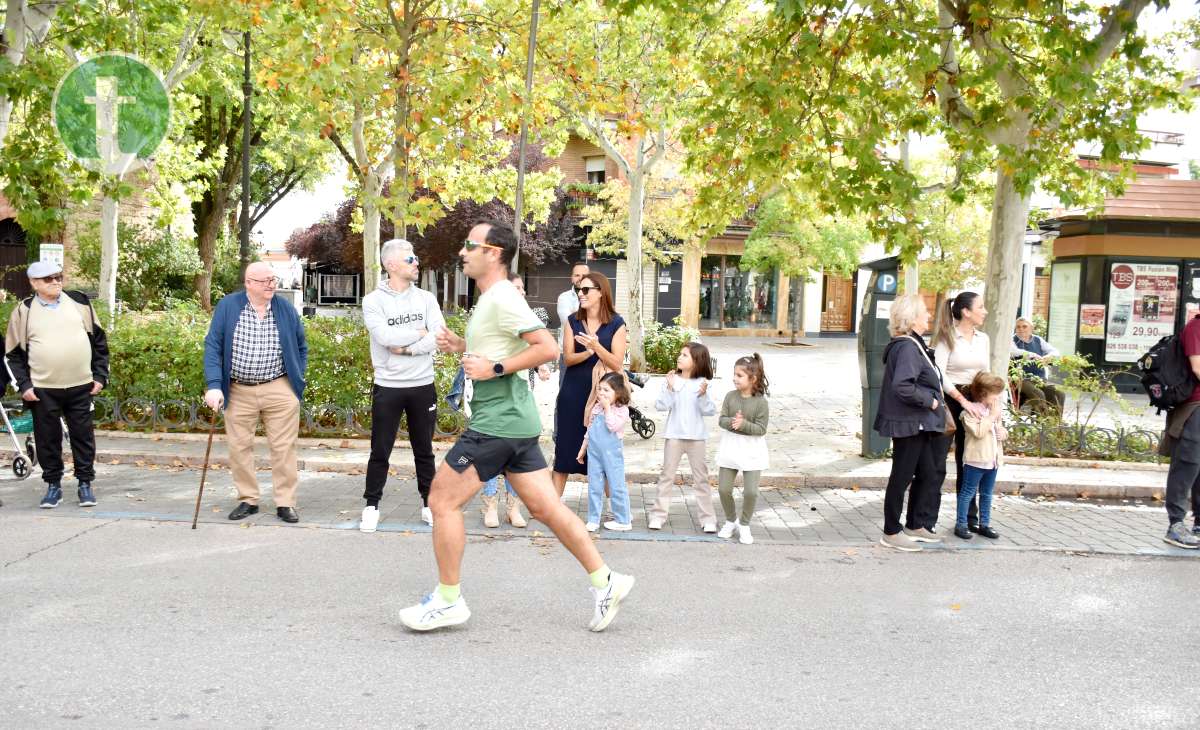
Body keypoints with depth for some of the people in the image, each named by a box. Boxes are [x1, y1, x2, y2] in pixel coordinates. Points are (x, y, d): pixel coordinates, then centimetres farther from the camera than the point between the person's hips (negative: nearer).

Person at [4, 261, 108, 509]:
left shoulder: (80, 302, 5)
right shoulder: (24, 311, 1)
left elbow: (99, 340, 9)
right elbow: (14, 353, 5)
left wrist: (100, 375, 4)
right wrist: (24, 385, -4)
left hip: (81, 386, 1)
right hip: (43, 389, -1)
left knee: (83, 435, 7)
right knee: (47, 438, 7)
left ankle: (85, 484, 18)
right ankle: (53, 485, 21)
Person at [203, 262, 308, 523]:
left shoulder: (286, 309, 3)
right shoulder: (227, 307, -2)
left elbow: (301, 347, 14)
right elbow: (213, 346, -4)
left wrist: (298, 378, 5)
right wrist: (214, 385, -13)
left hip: (280, 389, 0)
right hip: (239, 391, 0)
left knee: (284, 447, 0)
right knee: (239, 447, 5)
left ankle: (285, 503, 8)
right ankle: (247, 500, 19)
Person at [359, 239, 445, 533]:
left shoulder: (426, 298, 4)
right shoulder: (373, 301, -5)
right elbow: (385, 336, -19)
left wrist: (406, 348, -16)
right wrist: (420, 333, -8)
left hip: (423, 386, 2)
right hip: (387, 387, -2)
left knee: (424, 450, 12)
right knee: (380, 451, 5)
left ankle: (428, 504, 22)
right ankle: (372, 506, 17)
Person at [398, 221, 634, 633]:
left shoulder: (502, 298, -15)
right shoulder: (490, 299, 16)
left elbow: (547, 348, -22)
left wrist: (495, 368, -21)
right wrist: (461, 346, 15)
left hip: (497, 422, -10)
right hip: (515, 423, 10)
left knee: (443, 501, -1)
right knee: (545, 507, 10)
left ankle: (448, 601, 10)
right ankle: (606, 582, 13)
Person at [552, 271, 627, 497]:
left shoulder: (616, 324, -4)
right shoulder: (573, 321, 6)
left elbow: (617, 364, -8)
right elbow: (568, 358, -1)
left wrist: (596, 347, -23)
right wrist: (588, 353, -20)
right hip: (572, 394, 3)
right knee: (564, 447, 5)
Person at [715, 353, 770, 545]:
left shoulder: (760, 402, -11)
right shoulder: (730, 396, -3)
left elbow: (761, 429, -13)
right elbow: (721, 420, -6)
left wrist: (744, 424, -27)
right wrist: (732, 422, -26)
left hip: (751, 450, -3)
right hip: (730, 447, 3)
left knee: (751, 491, -4)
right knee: (723, 489, 5)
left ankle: (744, 525, 19)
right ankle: (731, 521, 29)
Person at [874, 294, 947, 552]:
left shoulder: (914, 345, 12)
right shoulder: (907, 347, -20)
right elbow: (902, 386, -31)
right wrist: (929, 401, -20)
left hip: (920, 424, 10)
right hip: (909, 424, -10)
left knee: (929, 473, 18)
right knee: (902, 477, 1)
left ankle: (916, 526, 30)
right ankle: (891, 533, 12)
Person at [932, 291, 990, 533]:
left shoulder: (983, 339, 11)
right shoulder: (947, 338, -8)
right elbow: (939, 374, -15)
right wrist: (963, 401, -19)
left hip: (973, 403, 6)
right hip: (949, 401, -6)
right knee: (936, 463, -4)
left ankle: (969, 518, 24)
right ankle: (926, 521, 0)